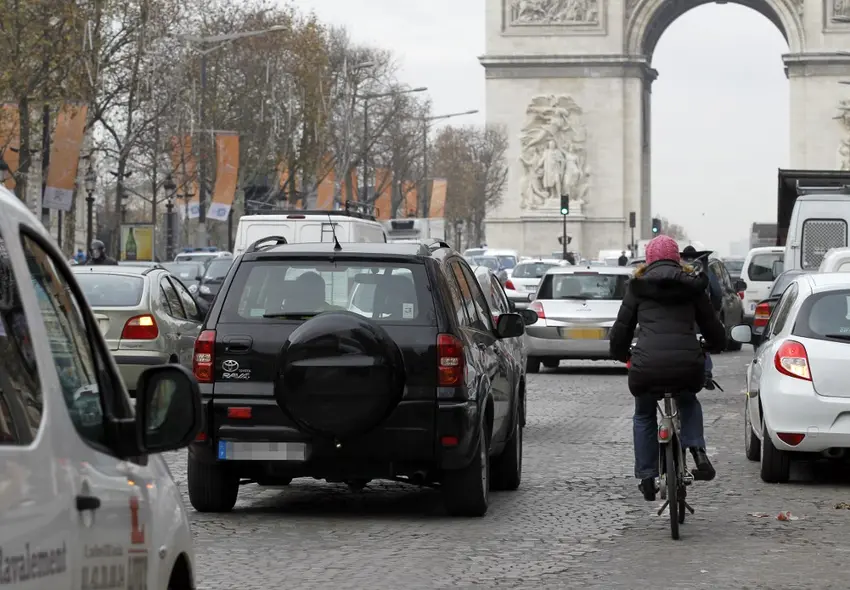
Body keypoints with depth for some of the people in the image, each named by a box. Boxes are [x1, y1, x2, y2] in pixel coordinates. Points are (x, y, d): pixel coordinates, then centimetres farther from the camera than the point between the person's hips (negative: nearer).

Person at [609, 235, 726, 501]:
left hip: (648, 366, -1)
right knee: (689, 402, 34)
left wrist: (621, 354, 35)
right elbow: (714, 330, 22)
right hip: (688, 366, 1)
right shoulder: (692, 287, 16)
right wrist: (713, 345, 44)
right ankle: (698, 452, 11)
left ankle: (647, 477, 23)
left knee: (644, 416, 27)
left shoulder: (638, 286, 12)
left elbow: (621, 329, 15)